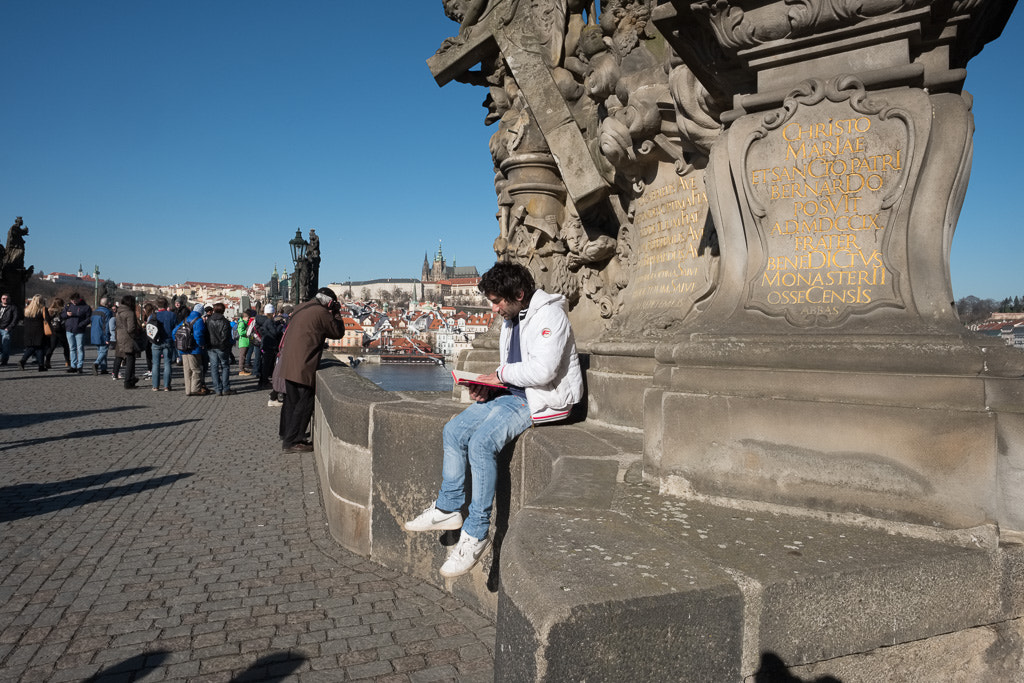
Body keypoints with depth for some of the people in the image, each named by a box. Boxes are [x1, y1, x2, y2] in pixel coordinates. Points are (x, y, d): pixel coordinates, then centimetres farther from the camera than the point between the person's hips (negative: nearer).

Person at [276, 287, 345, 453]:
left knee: (292, 401, 19)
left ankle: (286, 434, 30)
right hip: (303, 367, -9)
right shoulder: (321, 313, -11)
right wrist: (337, 314, 11)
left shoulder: (301, 309, 15)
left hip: (288, 363, 9)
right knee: (305, 402, -3)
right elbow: (338, 332, -1)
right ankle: (291, 442, -2)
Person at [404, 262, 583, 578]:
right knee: (454, 431, 1)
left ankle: (476, 532, -17)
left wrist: (502, 374, -11)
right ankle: (448, 509, 8)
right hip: (513, 394, 10)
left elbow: (542, 370, -26)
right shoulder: (511, 320, 16)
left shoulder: (549, 315, -15)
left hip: (543, 399, -10)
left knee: (482, 442, -26)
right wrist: (486, 387, 2)